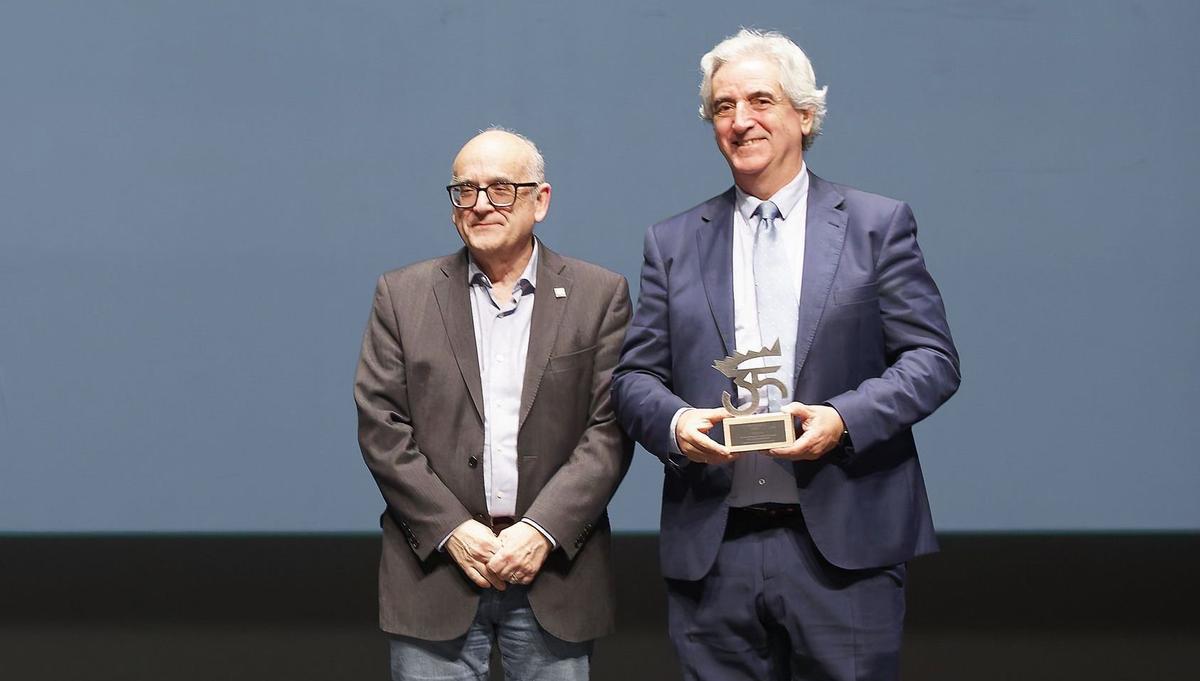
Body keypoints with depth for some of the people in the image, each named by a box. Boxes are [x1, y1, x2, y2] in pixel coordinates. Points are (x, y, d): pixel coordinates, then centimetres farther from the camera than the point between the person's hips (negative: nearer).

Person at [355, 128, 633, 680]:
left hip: (553, 564, 0)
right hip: (436, 569, 0)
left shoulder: (599, 296, 5)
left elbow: (609, 430, -1)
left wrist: (542, 530, -12)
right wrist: (451, 530, -9)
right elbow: (381, 427, 1)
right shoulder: (403, 295, 7)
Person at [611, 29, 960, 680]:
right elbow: (635, 375, 10)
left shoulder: (877, 224, 6)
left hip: (845, 546, -2)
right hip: (711, 553, 2)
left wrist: (844, 418, -15)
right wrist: (673, 423, -12)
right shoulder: (673, 242, 13)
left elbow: (934, 358, 1)